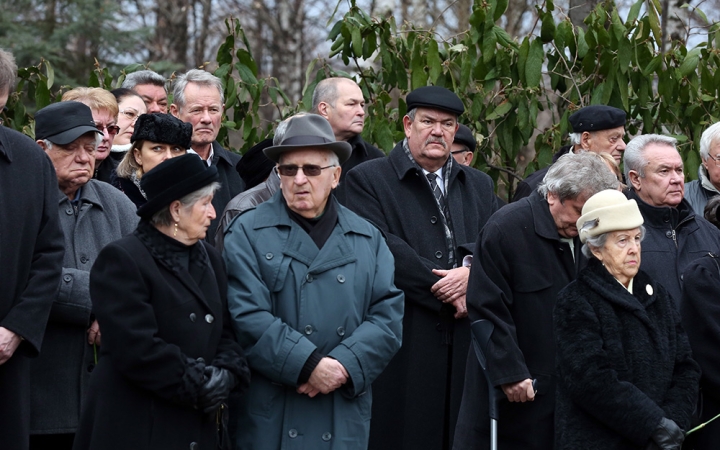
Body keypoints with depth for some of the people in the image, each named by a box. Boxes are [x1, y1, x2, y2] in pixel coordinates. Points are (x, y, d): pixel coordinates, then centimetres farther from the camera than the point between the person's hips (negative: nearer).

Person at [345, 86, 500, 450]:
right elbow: (382, 249, -11)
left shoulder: (479, 186, 20)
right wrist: (444, 289, -11)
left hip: (466, 339, 5)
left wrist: (473, 274, -13)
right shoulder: (368, 180, 2)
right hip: (403, 343, -5)